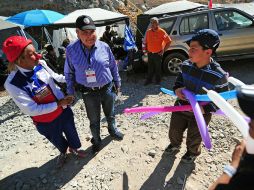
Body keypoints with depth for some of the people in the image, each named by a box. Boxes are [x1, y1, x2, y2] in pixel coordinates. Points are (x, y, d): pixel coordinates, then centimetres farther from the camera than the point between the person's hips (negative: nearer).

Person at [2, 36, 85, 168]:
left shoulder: (40, 64, -18)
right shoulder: (13, 84, -29)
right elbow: (32, 109, -25)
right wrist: (59, 104, -28)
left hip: (63, 110, 3)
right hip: (46, 121, -3)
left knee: (71, 132, 26)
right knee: (57, 140, 27)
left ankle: (73, 148, 59)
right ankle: (63, 152, 62)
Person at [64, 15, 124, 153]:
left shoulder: (104, 47, -10)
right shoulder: (71, 50, -12)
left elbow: (113, 66, 4)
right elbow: (69, 73, 0)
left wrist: (117, 82, 11)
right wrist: (70, 92, 2)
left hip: (108, 89, 1)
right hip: (89, 93, -1)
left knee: (110, 114, 24)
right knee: (94, 120, 17)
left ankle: (112, 129, 56)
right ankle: (96, 140, 44)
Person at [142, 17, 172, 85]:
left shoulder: (162, 32, -8)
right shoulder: (148, 32, 6)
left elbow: (169, 41, -6)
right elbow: (145, 42, 17)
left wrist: (163, 50, -8)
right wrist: (145, 50, 8)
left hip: (158, 54, -3)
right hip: (150, 53, 4)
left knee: (158, 68, 7)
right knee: (150, 68, 13)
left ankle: (158, 81, 22)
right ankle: (149, 80, 26)